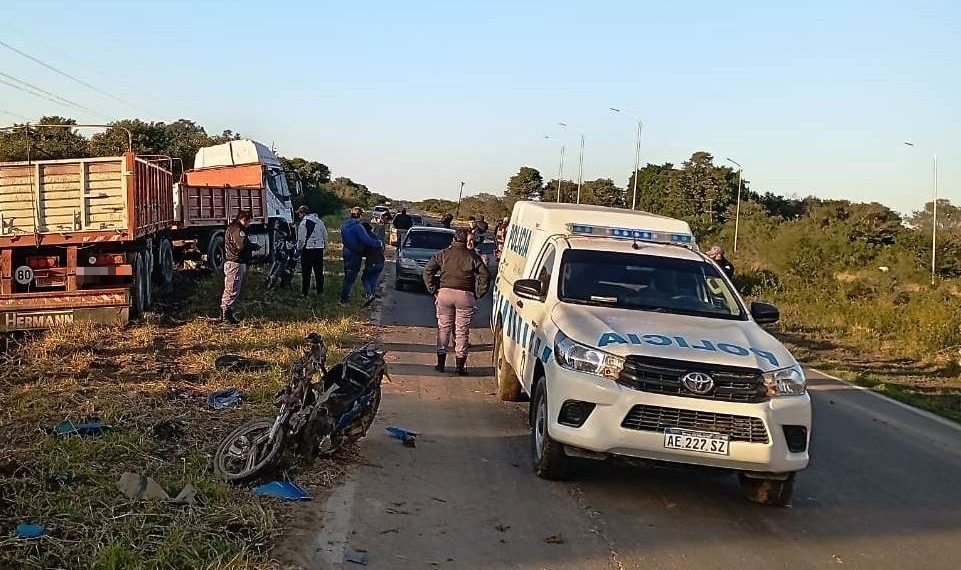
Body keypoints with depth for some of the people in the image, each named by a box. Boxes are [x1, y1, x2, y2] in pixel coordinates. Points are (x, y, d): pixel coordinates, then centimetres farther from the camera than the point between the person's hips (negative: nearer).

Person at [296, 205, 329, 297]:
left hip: (308, 249, -6)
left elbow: (301, 238, -14)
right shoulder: (319, 221, 10)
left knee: (306, 272, 1)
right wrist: (324, 246, 21)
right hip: (319, 249, 6)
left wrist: (299, 248, -1)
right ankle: (320, 290, 17)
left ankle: (305, 291, 4)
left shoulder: (304, 222, -12)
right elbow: (325, 235, 14)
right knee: (319, 271, 12)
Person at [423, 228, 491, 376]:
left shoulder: (443, 254, 7)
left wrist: (433, 290, 8)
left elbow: (427, 271, 4)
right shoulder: (473, 257, 3)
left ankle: (441, 363, 13)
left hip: (445, 293, 1)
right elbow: (485, 275, -3)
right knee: (462, 331, 4)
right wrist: (478, 294, 4)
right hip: (465, 296, -1)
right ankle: (461, 366, 7)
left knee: (443, 328, 11)